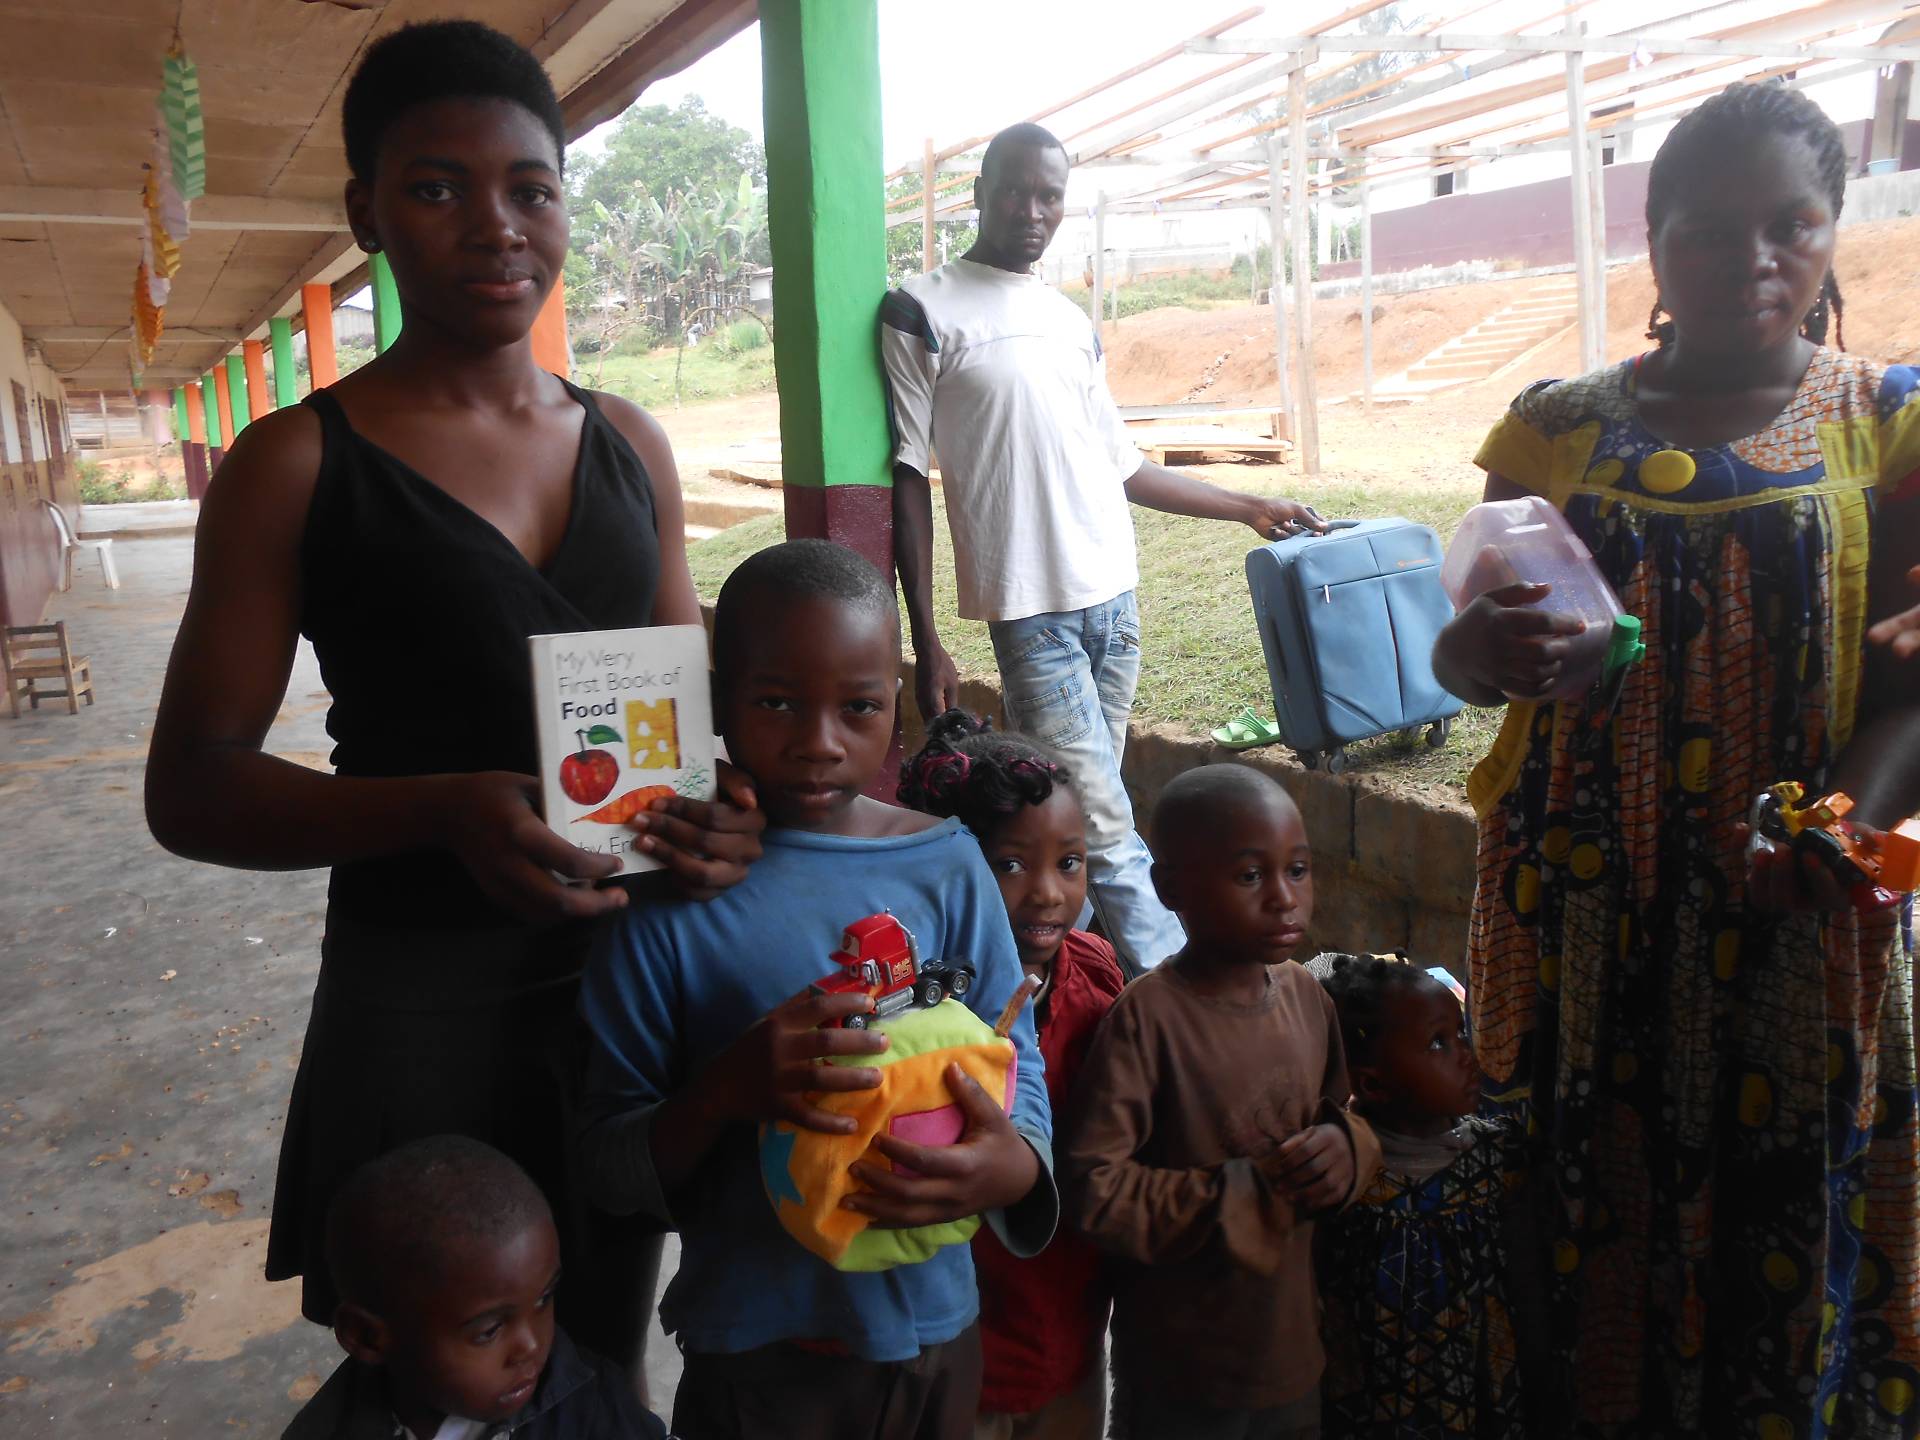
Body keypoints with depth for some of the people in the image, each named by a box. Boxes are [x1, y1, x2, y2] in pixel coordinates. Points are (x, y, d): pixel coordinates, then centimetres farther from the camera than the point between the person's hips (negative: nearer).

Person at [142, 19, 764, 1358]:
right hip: (420, 1007, -3)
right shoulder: (297, 465, -6)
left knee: (605, 1363, 22)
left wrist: (726, 804, -11)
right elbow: (190, 789, -7)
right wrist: (446, 809, -24)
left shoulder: (628, 441, 5)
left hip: (631, 981, 4)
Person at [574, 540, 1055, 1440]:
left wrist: (1013, 1163, -22)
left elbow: (1015, 1061, -2)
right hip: (754, 1347, -2)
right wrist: (726, 1091, -29)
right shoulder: (668, 898, -15)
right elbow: (608, 1170, -11)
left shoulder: (946, 869, -8)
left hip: (932, 1322, 3)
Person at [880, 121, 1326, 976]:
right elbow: (908, 480, -4)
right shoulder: (923, 312, 0)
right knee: (1106, 832, -9)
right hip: (1032, 609, -6)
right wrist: (925, 642, -9)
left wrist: (1251, 509, 23)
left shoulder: (1073, 321, 17)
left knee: (1074, 816, 9)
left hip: (1116, 599, 6)